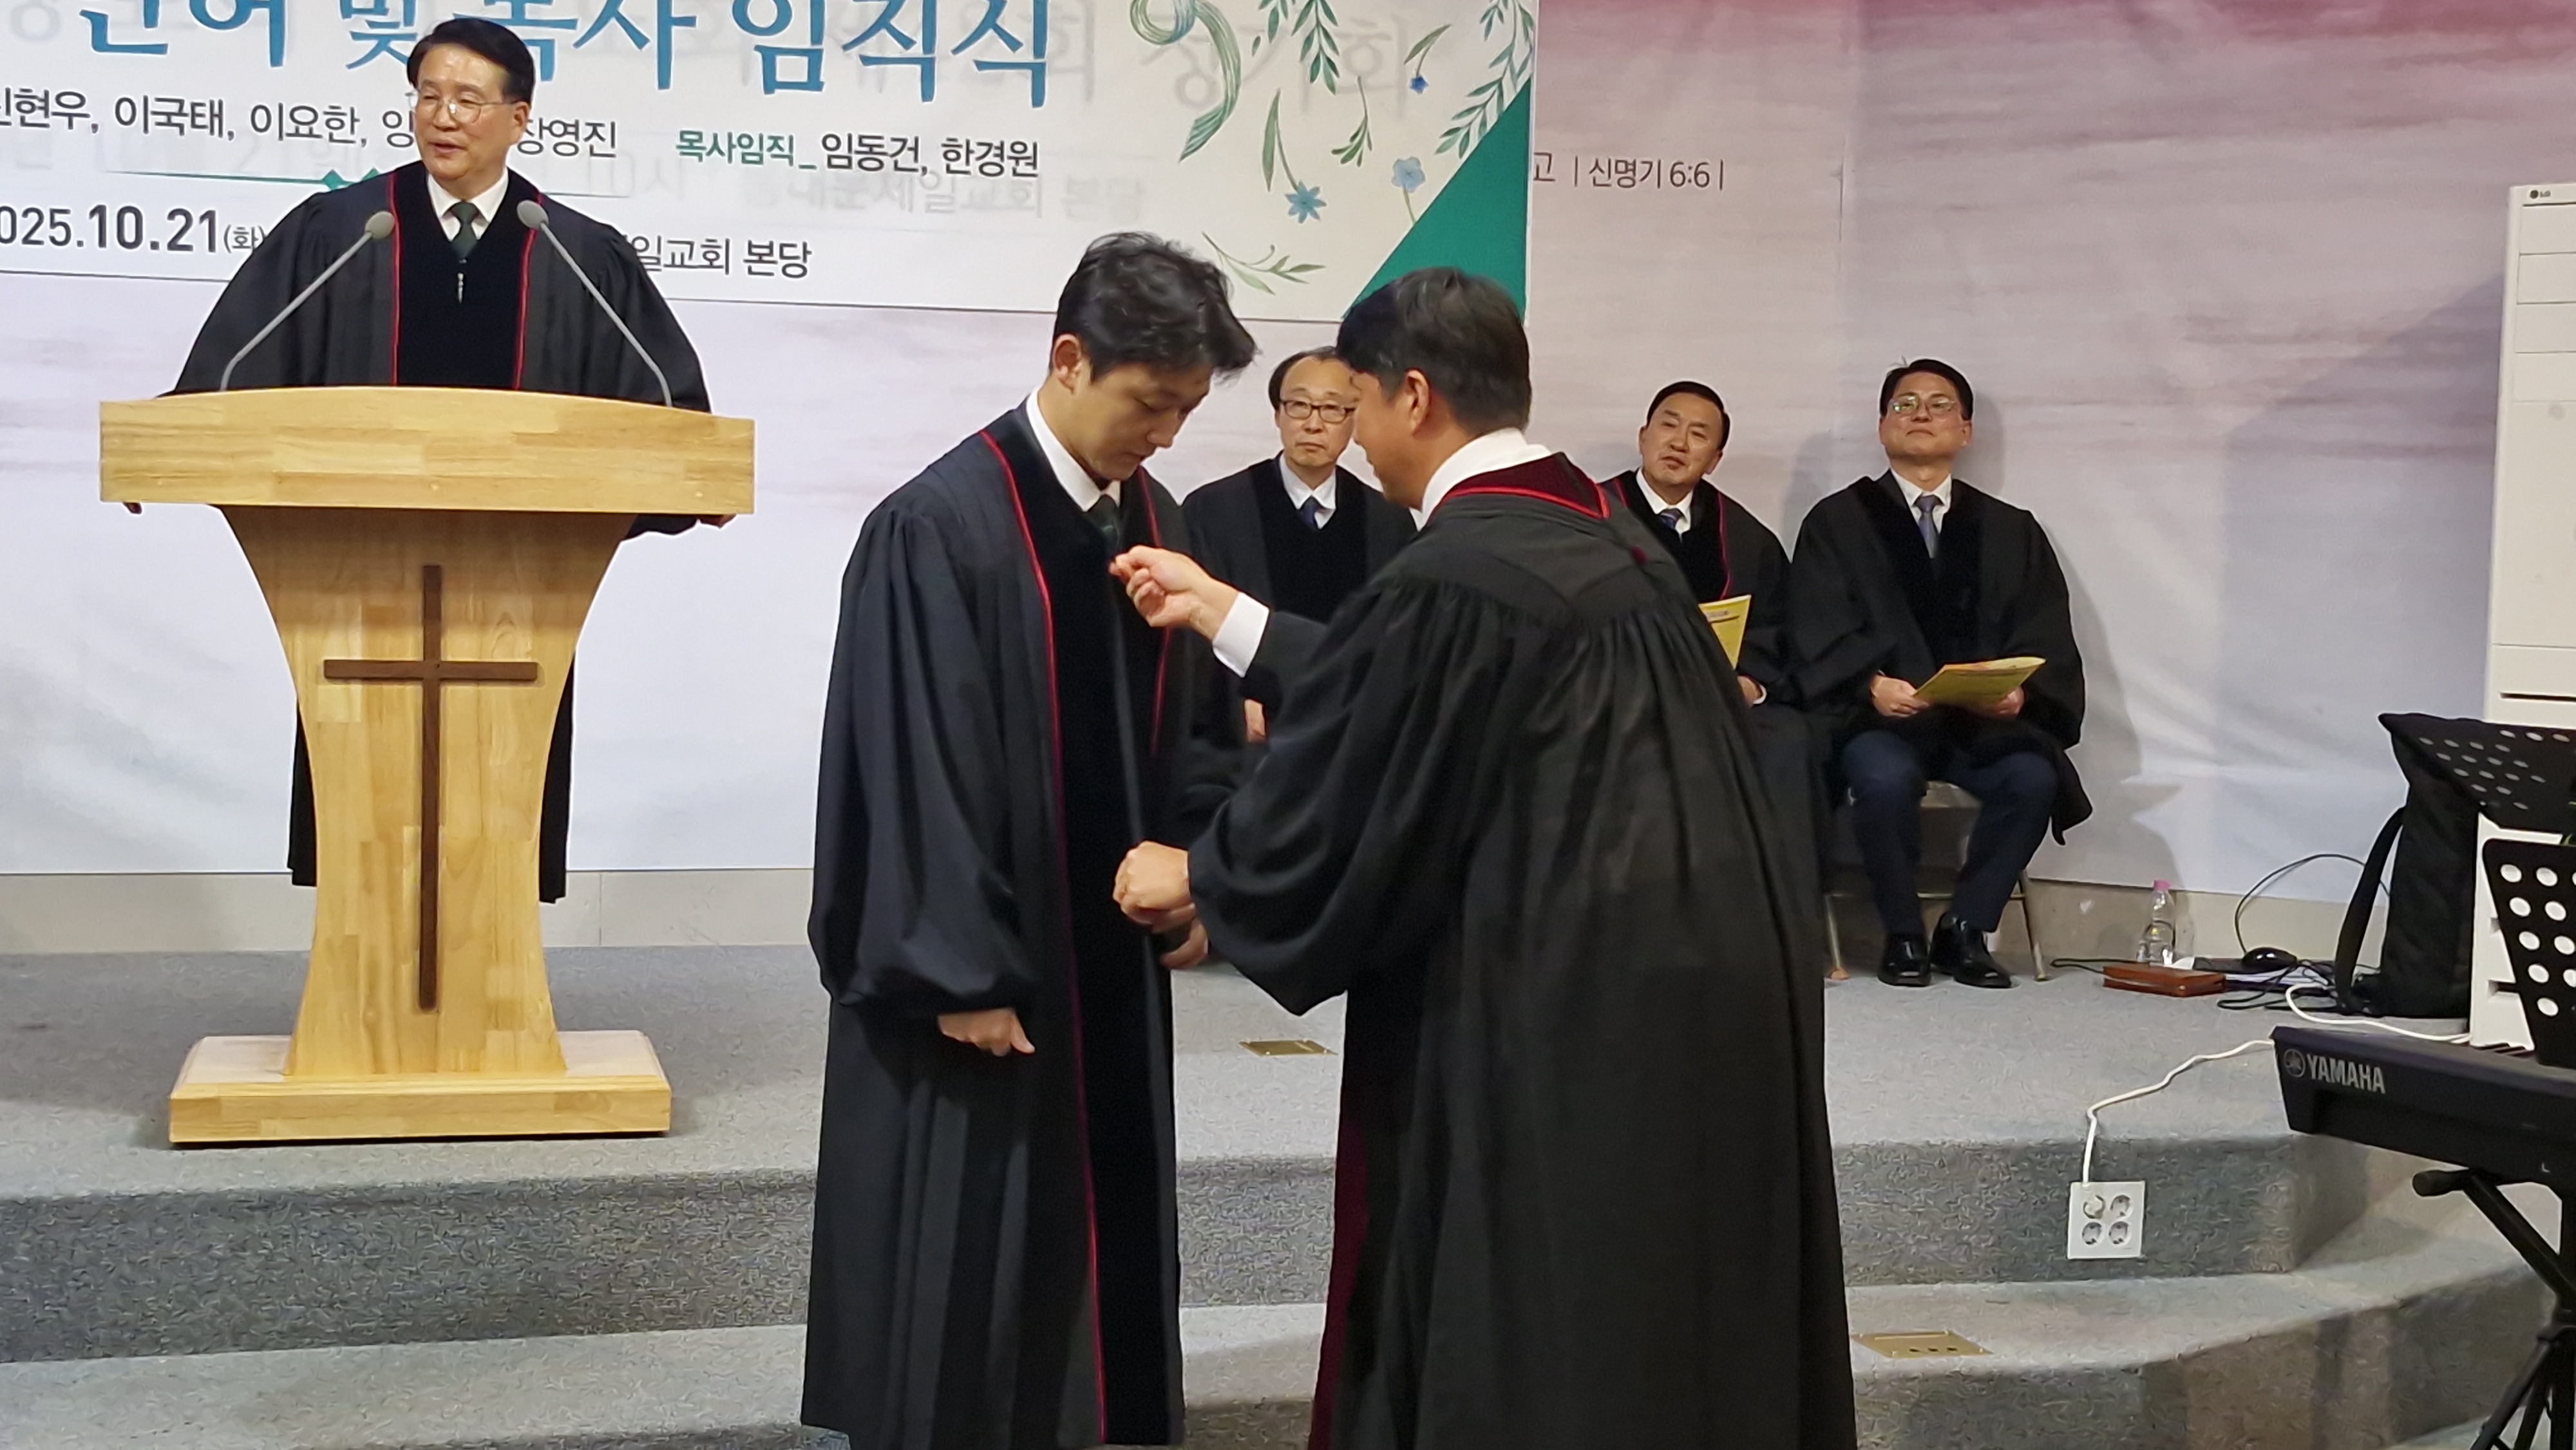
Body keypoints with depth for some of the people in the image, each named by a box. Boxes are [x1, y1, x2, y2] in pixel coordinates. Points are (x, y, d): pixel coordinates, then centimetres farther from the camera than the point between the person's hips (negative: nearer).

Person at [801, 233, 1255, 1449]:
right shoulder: (942, 526, -17)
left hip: (1112, 957, 7)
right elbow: (916, 763, -18)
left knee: (1102, 1233, 14)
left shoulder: (1156, 524, 5)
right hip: (982, 970, -7)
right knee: (969, 1259, 3)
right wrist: (959, 973, -18)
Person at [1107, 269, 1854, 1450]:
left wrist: (1193, 876, 8)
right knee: (1655, 1347, 19)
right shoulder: (1610, 541, 10)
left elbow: (1333, 807, -11)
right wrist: (1218, 612, 26)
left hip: (1554, 1033, -9)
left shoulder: (1448, 581, -18)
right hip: (1694, 1007, 9)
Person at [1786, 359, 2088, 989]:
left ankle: (1965, 929, -7)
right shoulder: (1836, 523, 9)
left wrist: (2022, 691, -15)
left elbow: (2046, 639, 7)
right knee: (1885, 780, -34)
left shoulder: (2011, 531, 16)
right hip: (1879, 715, -2)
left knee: (2034, 779, -28)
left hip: (1986, 718, 2)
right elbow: (1821, 635, -3)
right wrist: (1871, 684, -22)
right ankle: (1903, 936, -10)